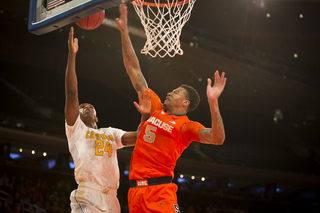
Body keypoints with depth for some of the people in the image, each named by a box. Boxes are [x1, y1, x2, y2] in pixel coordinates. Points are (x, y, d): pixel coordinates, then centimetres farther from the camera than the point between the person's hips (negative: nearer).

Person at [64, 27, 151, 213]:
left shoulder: (110, 133, 28)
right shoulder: (76, 129, 14)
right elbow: (71, 94, 2)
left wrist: (146, 115, -2)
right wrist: (72, 54, -3)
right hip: (87, 198, -5)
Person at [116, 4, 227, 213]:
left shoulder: (186, 125, 1)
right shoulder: (156, 109, 17)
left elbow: (217, 138, -18)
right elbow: (134, 71, 20)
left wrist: (213, 102, -27)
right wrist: (124, 33, 19)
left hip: (159, 190, -6)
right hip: (136, 190, 6)